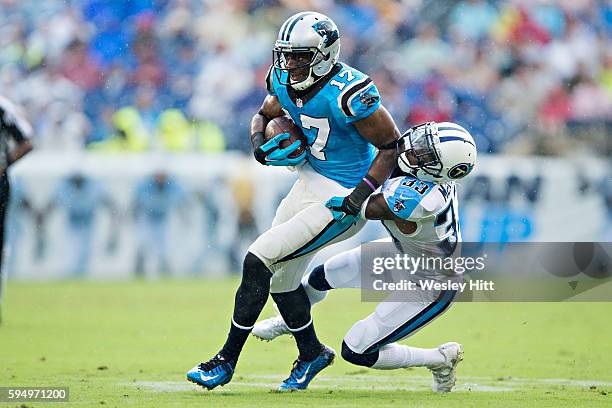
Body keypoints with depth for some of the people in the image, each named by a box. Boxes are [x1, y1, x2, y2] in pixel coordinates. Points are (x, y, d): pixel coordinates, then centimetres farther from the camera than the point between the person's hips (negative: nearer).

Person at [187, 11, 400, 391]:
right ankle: (312, 353, 41)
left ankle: (227, 361, 0)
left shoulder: (347, 93, -26)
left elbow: (392, 145, -18)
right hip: (309, 184, 9)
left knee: (257, 262, -12)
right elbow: (264, 115, 17)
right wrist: (261, 143, -5)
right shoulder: (284, 81, -3)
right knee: (281, 280, 16)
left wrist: (360, 195, -25)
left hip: (339, 200, -9)